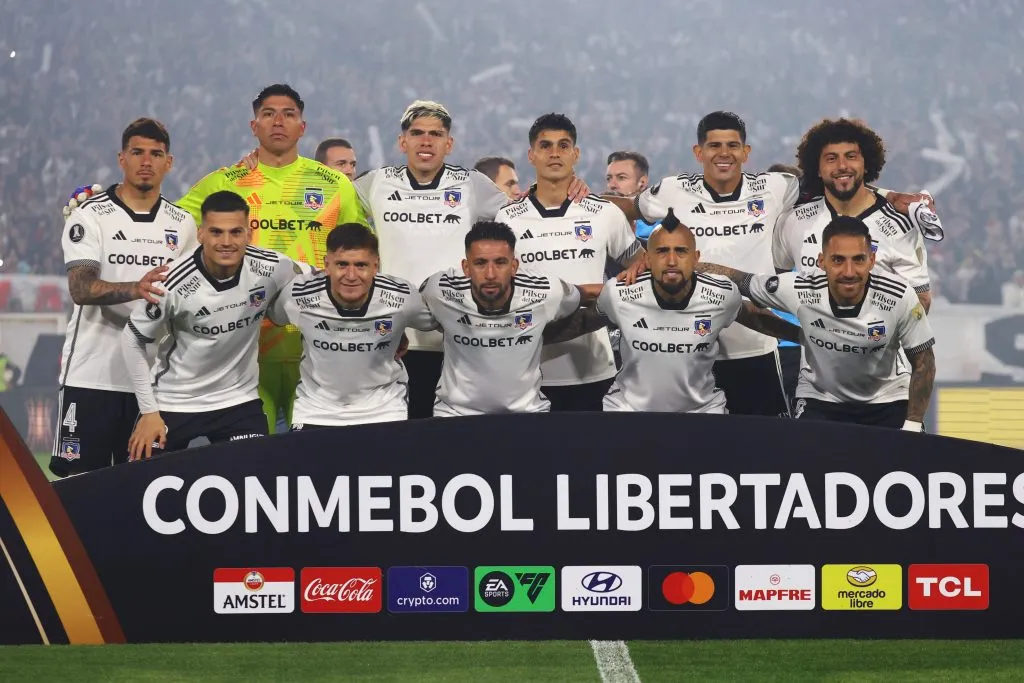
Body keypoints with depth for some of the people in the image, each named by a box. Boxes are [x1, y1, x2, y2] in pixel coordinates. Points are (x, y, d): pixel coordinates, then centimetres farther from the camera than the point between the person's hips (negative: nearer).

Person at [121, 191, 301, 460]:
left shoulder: (272, 269, -15)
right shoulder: (175, 286, -22)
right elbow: (132, 340, -9)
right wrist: (149, 412, -9)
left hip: (239, 400, 2)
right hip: (172, 404, -2)